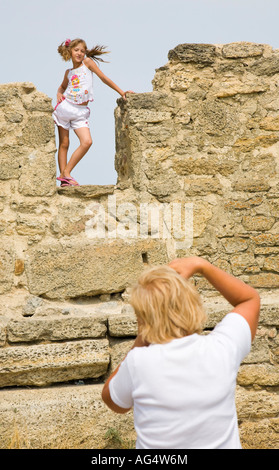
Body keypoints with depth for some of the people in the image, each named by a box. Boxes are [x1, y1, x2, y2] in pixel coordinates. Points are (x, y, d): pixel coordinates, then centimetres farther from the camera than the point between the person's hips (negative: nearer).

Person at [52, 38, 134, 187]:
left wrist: (121, 92, 3)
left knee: (87, 142, -19)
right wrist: (59, 94, 8)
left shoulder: (88, 62, 5)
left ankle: (66, 173, -12)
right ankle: (64, 179, 4)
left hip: (81, 112, -2)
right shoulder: (68, 72, 12)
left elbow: (103, 77, 6)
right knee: (64, 144, 0)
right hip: (65, 107, 2)